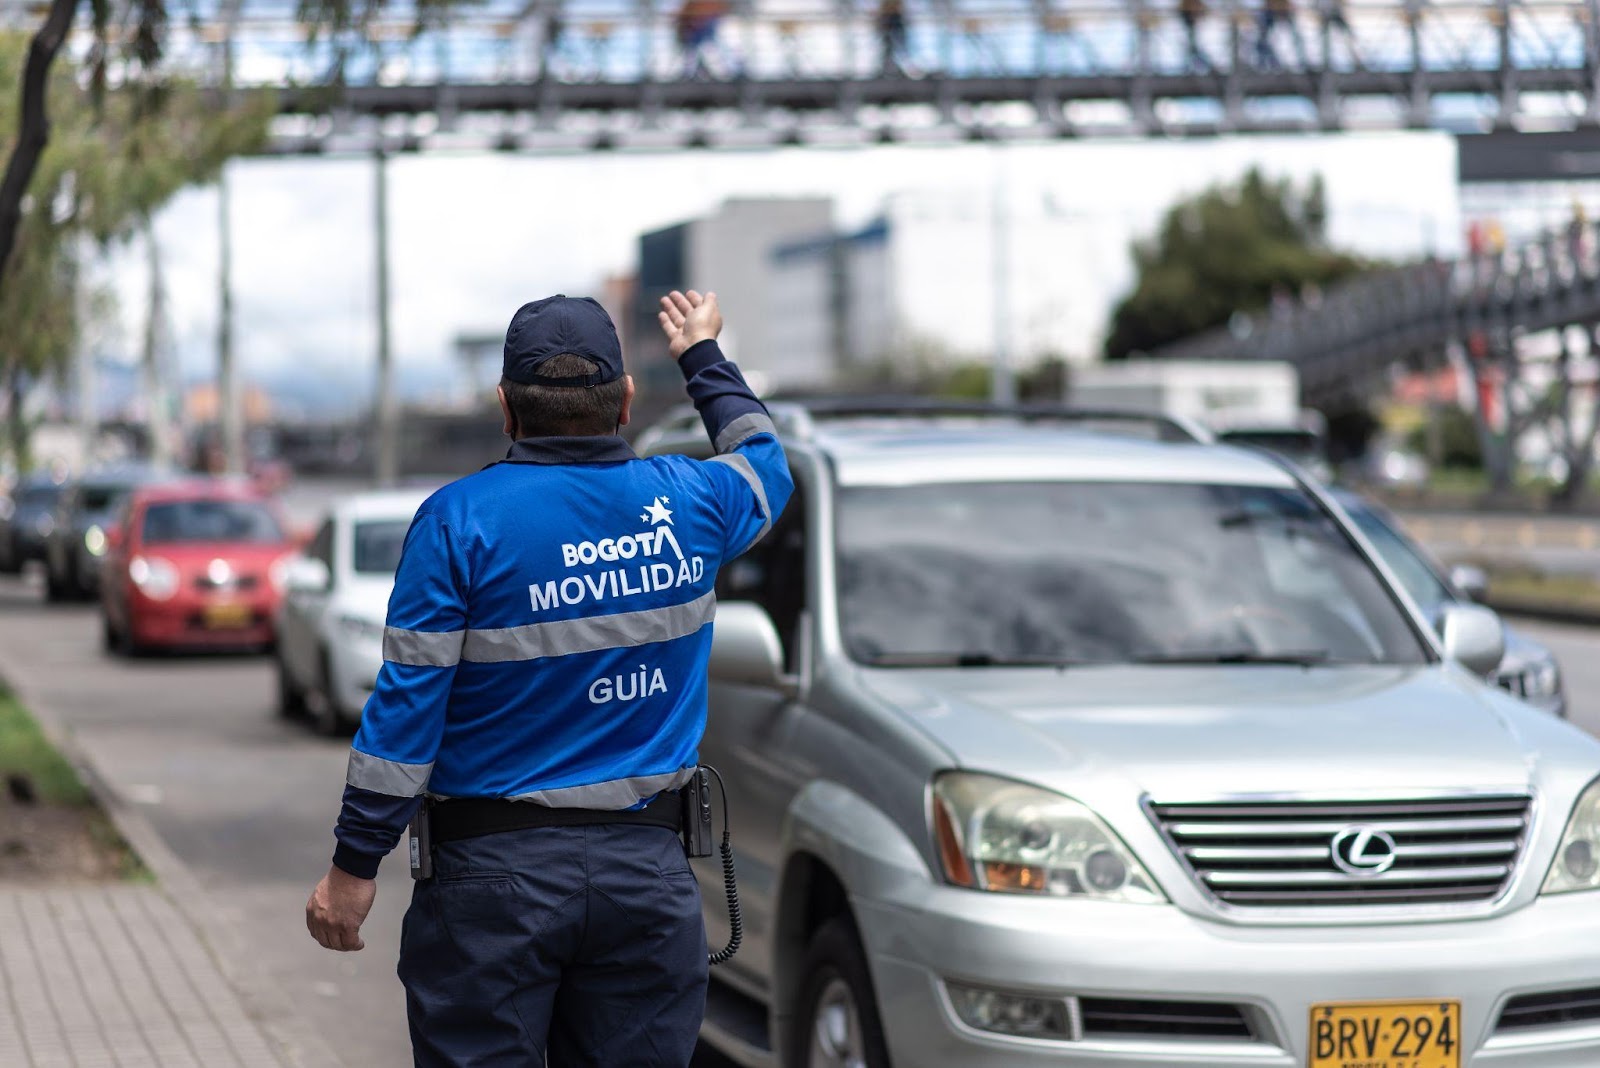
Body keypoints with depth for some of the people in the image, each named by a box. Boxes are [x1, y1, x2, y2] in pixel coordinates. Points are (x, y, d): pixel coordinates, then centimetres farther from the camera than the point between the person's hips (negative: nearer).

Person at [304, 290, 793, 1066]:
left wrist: (354, 866, -5)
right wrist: (703, 357, 43)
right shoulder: (685, 504, 3)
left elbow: (409, 702, -11)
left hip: (494, 877, -3)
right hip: (647, 872, 4)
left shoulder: (460, 520, -9)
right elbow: (765, 464, 28)